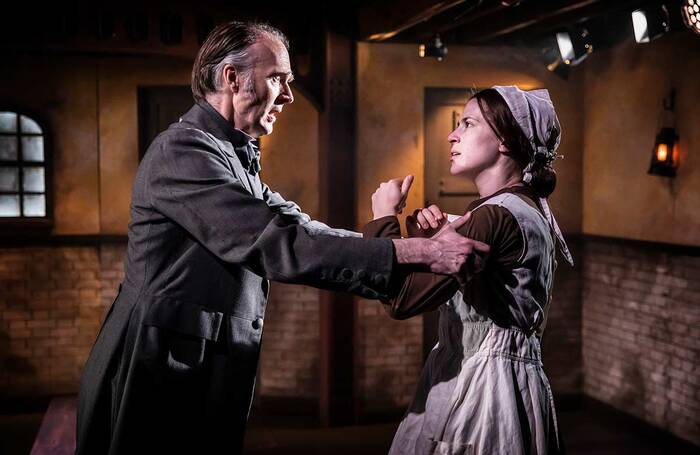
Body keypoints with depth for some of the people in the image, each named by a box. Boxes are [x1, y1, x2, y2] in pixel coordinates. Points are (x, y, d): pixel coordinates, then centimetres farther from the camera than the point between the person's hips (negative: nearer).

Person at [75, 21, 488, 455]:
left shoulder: (234, 158, 14)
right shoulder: (183, 150, -18)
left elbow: (297, 227, 7)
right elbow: (277, 244, -26)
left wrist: (402, 241, -3)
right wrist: (417, 252, -26)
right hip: (158, 385, -9)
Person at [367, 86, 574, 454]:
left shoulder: (496, 216, -20)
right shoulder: (527, 209, 12)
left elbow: (402, 300, -26)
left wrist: (384, 217, -13)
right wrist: (427, 242, -2)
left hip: (480, 383, -9)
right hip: (502, 378, 9)